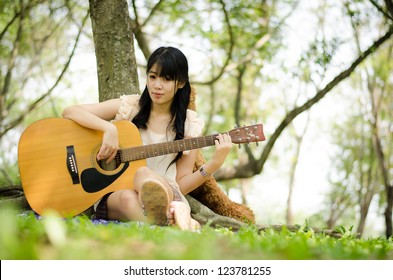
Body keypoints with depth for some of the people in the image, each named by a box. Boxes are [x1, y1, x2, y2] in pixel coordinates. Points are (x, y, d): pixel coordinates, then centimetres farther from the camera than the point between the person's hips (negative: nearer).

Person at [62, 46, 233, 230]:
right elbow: (69, 112, 0)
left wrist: (215, 163, -10)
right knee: (128, 198, -38)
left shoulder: (189, 124, 7)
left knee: (143, 174, -37)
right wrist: (109, 128, -16)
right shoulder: (129, 106, 6)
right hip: (113, 193, 1)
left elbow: (181, 184, 6)